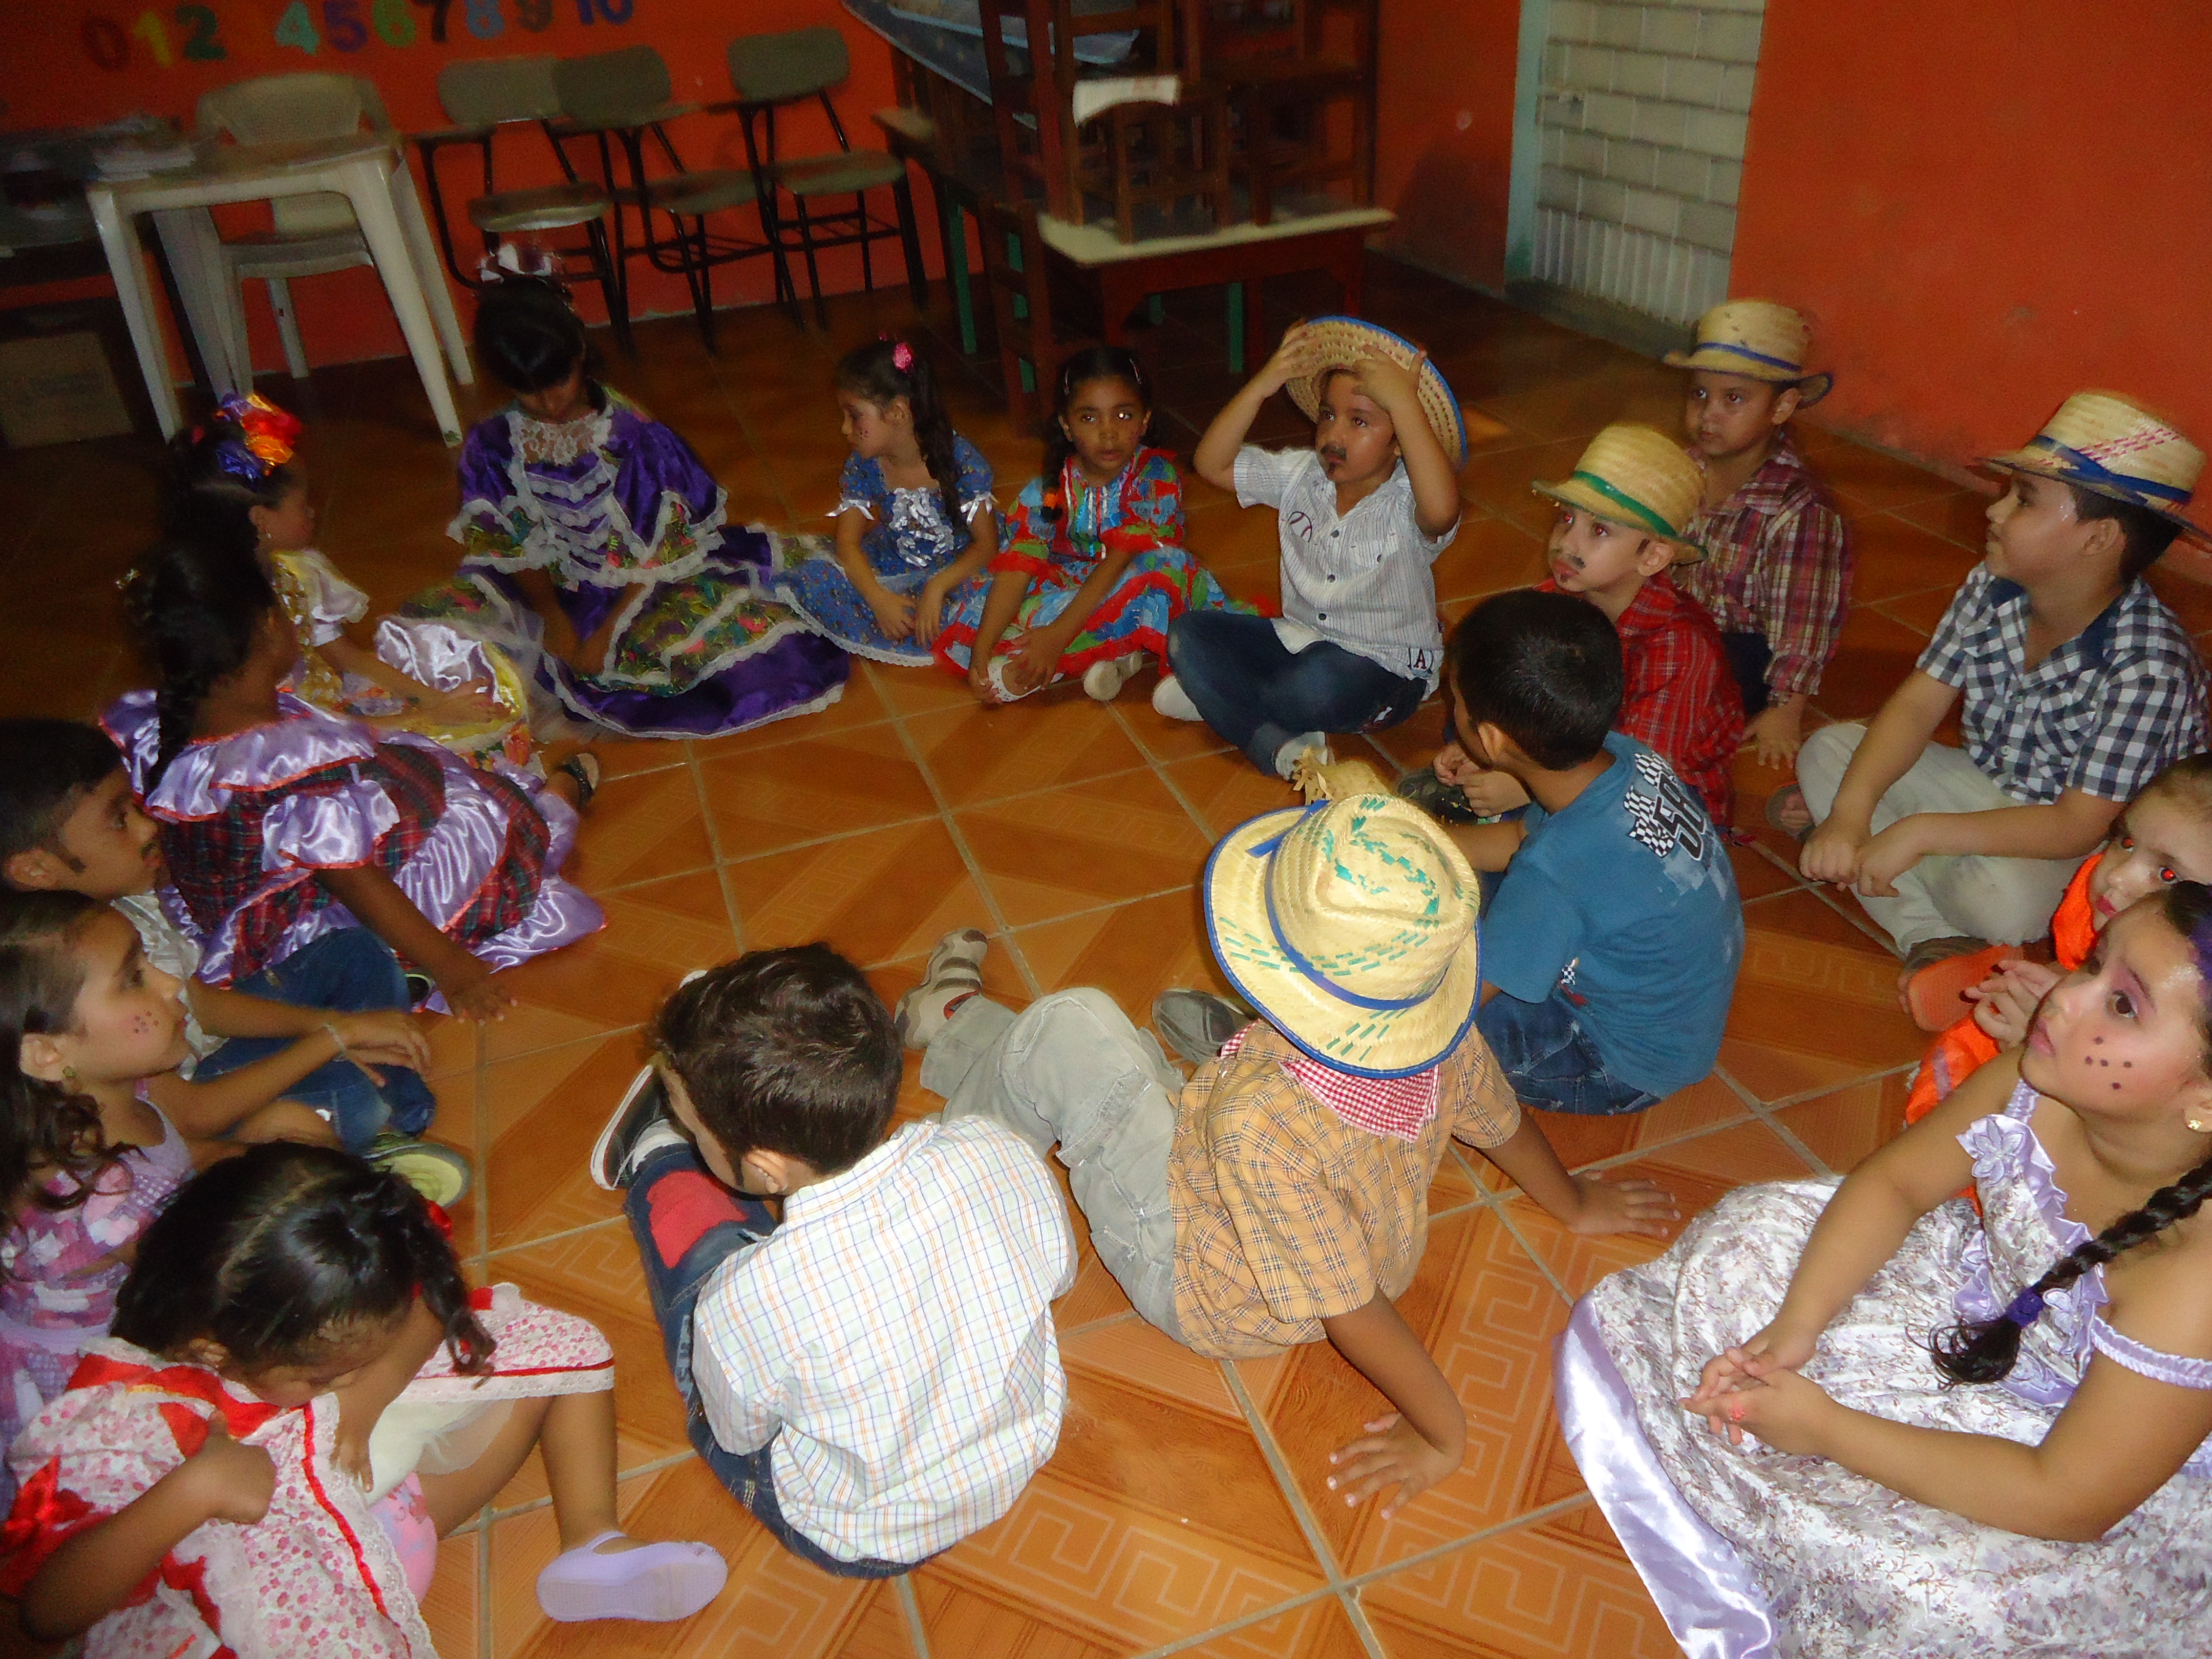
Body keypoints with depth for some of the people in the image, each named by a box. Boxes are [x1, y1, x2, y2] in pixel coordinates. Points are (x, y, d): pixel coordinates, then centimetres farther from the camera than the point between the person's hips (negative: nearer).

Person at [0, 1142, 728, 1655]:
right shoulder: (121, 1420, -29)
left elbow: (431, 1303, -5)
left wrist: (365, 1392, -23)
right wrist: (190, 1492, -38)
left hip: (382, 1472, 6)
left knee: (565, 1344, 0)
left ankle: (590, 1546, -1)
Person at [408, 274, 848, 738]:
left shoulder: (635, 434, -16)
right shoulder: (493, 446, -8)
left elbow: (660, 552, -14)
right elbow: (510, 549, -1)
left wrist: (607, 633, -20)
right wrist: (556, 623, -16)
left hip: (641, 586, -2)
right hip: (556, 593, 3)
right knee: (429, 621, -20)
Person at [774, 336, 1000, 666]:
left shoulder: (962, 462, -22)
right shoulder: (864, 466, -10)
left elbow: (986, 543, -19)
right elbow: (848, 542, -10)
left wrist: (937, 587, -34)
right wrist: (878, 599, -29)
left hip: (957, 567, -3)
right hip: (890, 562, 3)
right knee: (814, 581, -18)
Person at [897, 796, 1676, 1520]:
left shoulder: (1262, 1126, -43)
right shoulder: (1445, 1038, -24)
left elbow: (1351, 1310, -34)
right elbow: (1505, 1125, -5)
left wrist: (1444, 1437, -16)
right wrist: (1575, 1204, 17)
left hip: (1196, 1284, -6)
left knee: (1068, 1025, -6)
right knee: (1094, 1029, 15)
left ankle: (955, 1023, 28)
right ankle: (960, 1017, 44)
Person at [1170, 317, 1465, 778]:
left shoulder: (1406, 504, -19)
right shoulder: (1301, 476, 1)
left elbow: (1441, 510, -45)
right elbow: (1212, 464, -3)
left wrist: (1404, 402, -42)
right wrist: (1262, 385, -15)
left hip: (1384, 666, -6)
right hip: (1300, 637, 6)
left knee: (1316, 686, -39)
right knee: (1189, 636, -12)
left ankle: (1221, 699, -7)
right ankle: (1277, 745, -25)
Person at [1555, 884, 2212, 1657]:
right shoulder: (2035, 1086, -26)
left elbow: (2069, 1499, -29)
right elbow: (1892, 1182, -7)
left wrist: (1827, 1430, -23)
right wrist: (1793, 1326, -18)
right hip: (1993, 1308, 6)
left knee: (1937, 1592, -28)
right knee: (1752, 1238, 1)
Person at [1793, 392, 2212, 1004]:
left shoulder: (2148, 664, -29)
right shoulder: (1990, 592, -11)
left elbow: (2078, 826, -30)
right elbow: (1917, 706, -10)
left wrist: (1920, 833, -36)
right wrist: (1849, 814, -25)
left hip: (2096, 846, -7)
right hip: (1989, 787, 7)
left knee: (1997, 894, -39)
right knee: (1827, 751, -10)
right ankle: (1929, 937, -16)